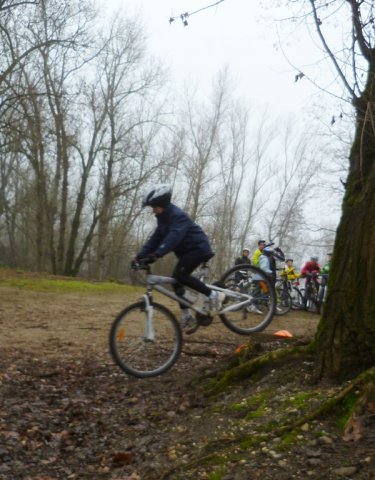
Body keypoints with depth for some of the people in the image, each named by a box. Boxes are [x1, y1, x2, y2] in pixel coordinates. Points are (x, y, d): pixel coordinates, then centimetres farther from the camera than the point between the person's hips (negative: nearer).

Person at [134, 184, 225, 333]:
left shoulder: (177, 215, -22)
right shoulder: (163, 218, 7)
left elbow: (173, 237, -37)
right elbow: (155, 238, 5)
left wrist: (156, 254, -49)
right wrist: (140, 255, -6)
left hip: (198, 248, -9)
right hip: (186, 251, 10)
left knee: (180, 275, -25)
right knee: (176, 281, 1)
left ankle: (213, 295, -14)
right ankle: (187, 318, 8)